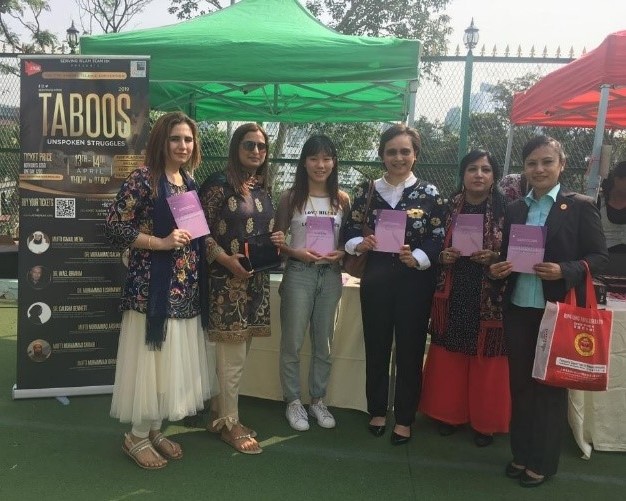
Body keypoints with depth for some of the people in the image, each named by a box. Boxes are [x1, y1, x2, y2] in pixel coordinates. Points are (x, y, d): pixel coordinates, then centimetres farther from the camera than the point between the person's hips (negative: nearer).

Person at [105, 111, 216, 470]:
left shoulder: (190, 182, 12)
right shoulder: (143, 178, -10)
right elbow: (114, 227, -14)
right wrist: (162, 243, -19)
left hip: (186, 286, 7)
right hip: (152, 286, -7)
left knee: (175, 361, 14)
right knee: (150, 361, 2)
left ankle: (155, 430, 30)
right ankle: (137, 437, 21)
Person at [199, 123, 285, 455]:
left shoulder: (263, 188, 13)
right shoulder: (219, 184, -9)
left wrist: (277, 240, 2)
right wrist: (225, 258, -20)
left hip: (256, 280, 7)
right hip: (227, 279, -7)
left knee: (237, 353, 14)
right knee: (233, 355, -1)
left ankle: (219, 412, 29)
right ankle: (229, 423, 15)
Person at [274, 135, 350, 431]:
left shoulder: (342, 199, 4)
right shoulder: (291, 198, -2)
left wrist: (341, 253, -10)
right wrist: (298, 253, -17)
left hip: (330, 275, 3)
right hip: (299, 273, -2)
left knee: (323, 343, 13)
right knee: (292, 343, 4)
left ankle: (318, 400, 28)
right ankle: (293, 401, 21)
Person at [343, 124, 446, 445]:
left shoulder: (429, 193, 0)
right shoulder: (367, 190, 4)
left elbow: (439, 240, -5)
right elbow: (350, 231, 4)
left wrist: (416, 258, -22)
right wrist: (359, 244, -18)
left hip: (415, 280, -1)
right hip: (376, 278, 2)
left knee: (410, 349, 6)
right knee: (376, 346, 9)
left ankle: (404, 419, 21)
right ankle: (377, 411, 27)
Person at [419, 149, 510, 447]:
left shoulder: (506, 209, -4)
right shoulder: (449, 206, 4)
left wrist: (493, 258, -18)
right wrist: (443, 256, -8)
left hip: (490, 297, -3)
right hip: (453, 294, 3)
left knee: (485, 359, 6)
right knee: (449, 356, 11)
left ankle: (485, 421, 23)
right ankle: (450, 413, 28)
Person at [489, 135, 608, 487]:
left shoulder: (581, 206, -5)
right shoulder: (515, 209, 9)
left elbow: (600, 256, -6)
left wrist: (565, 271, -21)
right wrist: (498, 269, -9)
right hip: (518, 309, 4)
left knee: (550, 385, 9)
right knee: (520, 383, 13)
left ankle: (543, 462, 25)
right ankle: (521, 453, 30)